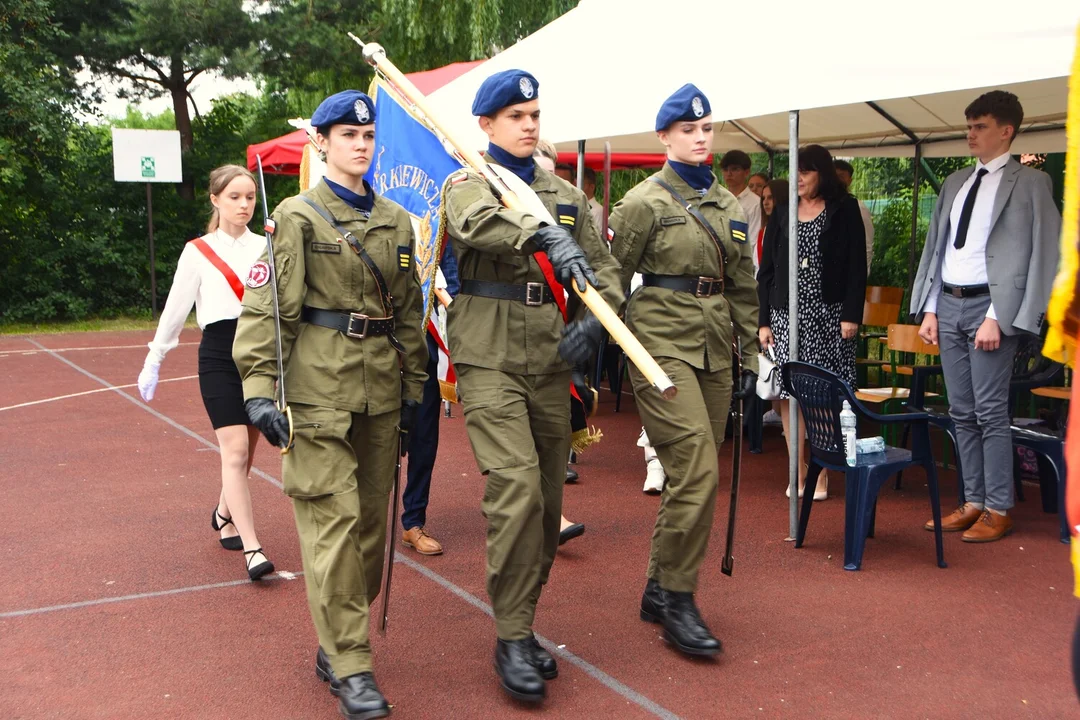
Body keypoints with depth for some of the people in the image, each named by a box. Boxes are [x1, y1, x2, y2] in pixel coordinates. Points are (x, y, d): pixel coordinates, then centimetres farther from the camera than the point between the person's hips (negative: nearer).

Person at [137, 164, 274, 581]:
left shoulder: (266, 247, 7)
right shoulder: (197, 252, 3)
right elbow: (175, 311, 6)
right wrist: (154, 361, 6)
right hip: (220, 354, -3)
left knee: (245, 449, 12)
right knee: (235, 449, -11)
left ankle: (225, 515, 37)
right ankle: (251, 549, -10)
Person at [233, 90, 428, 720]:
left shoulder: (396, 222, 14)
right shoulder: (298, 216, -1)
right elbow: (267, 307, -7)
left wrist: (413, 390, 14)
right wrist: (259, 387, -16)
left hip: (380, 393, 6)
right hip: (319, 389, -5)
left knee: (372, 519, 10)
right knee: (333, 519, -8)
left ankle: (337, 641, 26)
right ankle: (350, 666, -2)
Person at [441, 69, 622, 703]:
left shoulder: (568, 196, 17)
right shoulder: (467, 183, 2)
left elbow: (604, 267, 14)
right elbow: (479, 222, -22)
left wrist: (595, 319, -7)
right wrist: (545, 236, -39)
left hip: (551, 363, 5)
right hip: (489, 360, -5)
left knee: (547, 502, 8)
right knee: (516, 490, -17)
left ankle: (523, 623, 24)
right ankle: (512, 638, -5)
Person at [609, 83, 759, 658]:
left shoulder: (729, 206, 14)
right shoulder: (644, 201, -4)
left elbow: (743, 286, 18)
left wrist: (749, 355, 16)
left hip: (713, 349, 7)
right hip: (663, 344, -7)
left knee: (694, 475, 8)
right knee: (697, 470, -15)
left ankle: (658, 589, 22)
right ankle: (676, 600, -3)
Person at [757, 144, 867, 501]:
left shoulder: (844, 209, 3)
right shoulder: (783, 211, 12)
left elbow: (856, 266, 0)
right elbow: (767, 267, 12)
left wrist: (851, 314, -9)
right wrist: (764, 320, 6)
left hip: (828, 312, -3)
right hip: (787, 312, 3)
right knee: (790, 394, -1)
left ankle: (821, 474, 3)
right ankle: (798, 473, 6)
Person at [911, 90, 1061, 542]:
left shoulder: (1029, 183, -3)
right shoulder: (955, 183, 15)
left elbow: (1039, 257, -9)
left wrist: (997, 317, -16)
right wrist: (929, 310, 8)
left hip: (989, 306, -6)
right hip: (949, 305, 6)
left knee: (990, 412, -5)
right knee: (962, 413, 9)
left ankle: (998, 510, 4)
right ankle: (974, 503, 18)